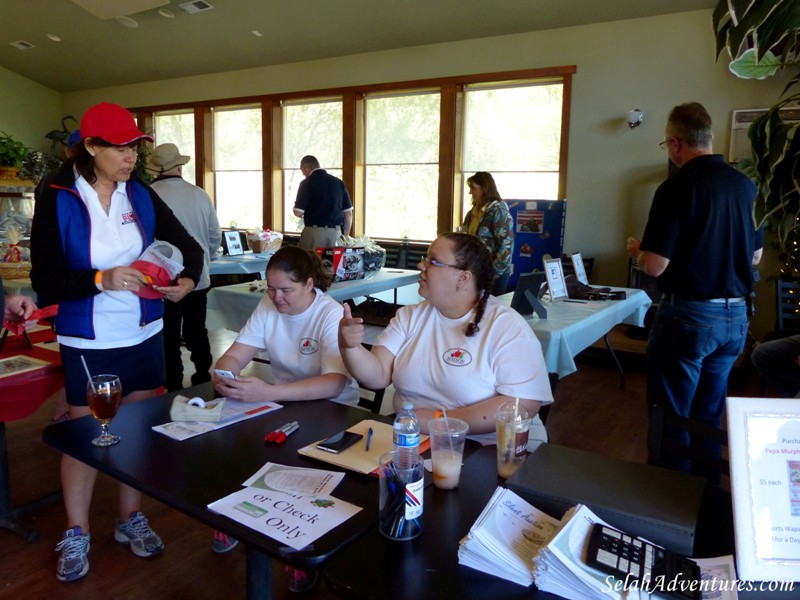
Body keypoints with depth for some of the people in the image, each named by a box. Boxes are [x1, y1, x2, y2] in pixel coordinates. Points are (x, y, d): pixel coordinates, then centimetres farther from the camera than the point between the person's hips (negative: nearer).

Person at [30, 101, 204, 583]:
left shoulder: (141, 195, 0)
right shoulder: (58, 201, -10)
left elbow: (190, 246, 6)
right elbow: (45, 282, -12)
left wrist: (188, 280, -14)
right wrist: (100, 279, -28)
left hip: (144, 336, 4)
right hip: (88, 343, -3)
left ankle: (131, 519, 35)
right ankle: (77, 536, 30)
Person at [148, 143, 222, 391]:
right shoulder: (200, 195, 0)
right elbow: (215, 236, 5)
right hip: (198, 278, 4)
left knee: (168, 337, 8)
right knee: (197, 332, 17)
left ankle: (174, 388, 16)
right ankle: (203, 380, 27)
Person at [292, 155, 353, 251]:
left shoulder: (307, 183, -4)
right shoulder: (339, 182, 8)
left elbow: (298, 213, -8)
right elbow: (348, 213, 8)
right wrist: (346, 236, 15)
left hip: (314, 232, -4)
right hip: (336, 232, 4)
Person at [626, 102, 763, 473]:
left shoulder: (677, 189, -16)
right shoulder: (746, 186, 4)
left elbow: (655, 266, -19)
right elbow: (755, 256, 14)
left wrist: (636, 250, 2)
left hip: (689, 316, -7)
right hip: (735, 317, 7)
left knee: (672, 418, 8)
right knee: (709, 417, 19)